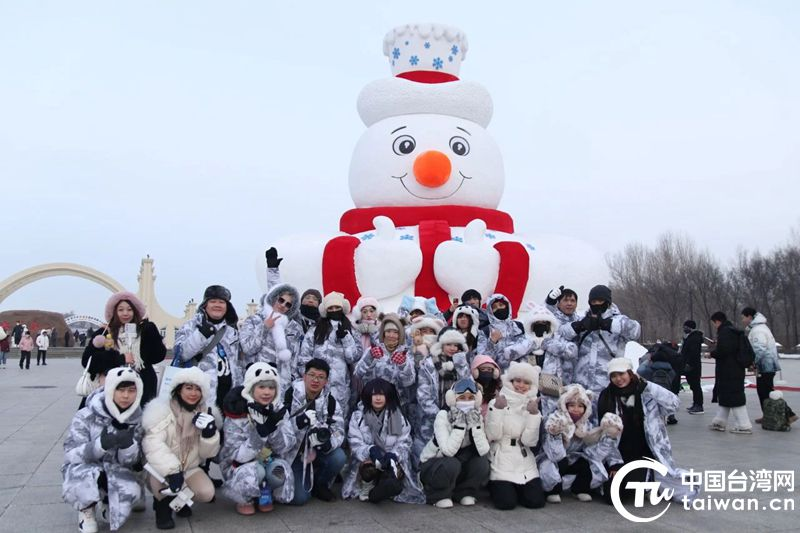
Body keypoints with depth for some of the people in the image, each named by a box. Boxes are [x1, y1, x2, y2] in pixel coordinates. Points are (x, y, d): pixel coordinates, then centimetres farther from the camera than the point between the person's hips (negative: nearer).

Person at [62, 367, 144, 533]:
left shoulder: (136, 419, -6)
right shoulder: (86, 416, -15)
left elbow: (130, 461, -7)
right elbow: (71, 455, -19)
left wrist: (128, 444, -30)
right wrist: (101, 444, -37)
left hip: (116, 472, 3)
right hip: (84, 468, -2)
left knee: (131, 491, -30)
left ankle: (106, 505, 8)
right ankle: (86, 509, -3)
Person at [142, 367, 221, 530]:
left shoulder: (207, 412, -3)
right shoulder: (161, 409, -16)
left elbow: (208, 453, -5)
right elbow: (152, 443, -30)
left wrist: (209, 433, -26)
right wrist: (171, 471, -42)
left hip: (189, 468, 3)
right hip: (161, 470, -3)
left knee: (207, 493, -22)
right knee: (164, 473, -36)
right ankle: (162, 504, -4)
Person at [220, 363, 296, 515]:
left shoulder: (278, 410, -7)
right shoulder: (237, 414, -19)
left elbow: (286, 446, -14)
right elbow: (238, 455, -23)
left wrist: (273, 428, -33)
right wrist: (261, 432, -36)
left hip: (269, 461, 3)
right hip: (239, 466, -3)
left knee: (280, 469, -29)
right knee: (254, 471, -35)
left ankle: (265, 494, 3)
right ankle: (245, 500, -2)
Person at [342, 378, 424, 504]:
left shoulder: (399, 418, 8)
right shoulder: (358, 417, 5)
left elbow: (404, 444, 1)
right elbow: (355, 444, -5)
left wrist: (393, 454, -22)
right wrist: (370, 450, -27)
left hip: (390, 460, 1)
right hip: (366, 459, -1)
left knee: (396, 470, -34)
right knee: (369, 469, -36)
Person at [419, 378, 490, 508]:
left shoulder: (476, 417, -9)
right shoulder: (443, 416, -22)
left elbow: (483, 451, -23)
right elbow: (448, 450, -35)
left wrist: (475, 425, -30)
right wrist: (459, 425, -35)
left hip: (459, 467, 4)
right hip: (431, 465, -4)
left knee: (482, 463, -22)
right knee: (451, 464, -35)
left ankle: (464, 492, 2)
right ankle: (438, 495, -8)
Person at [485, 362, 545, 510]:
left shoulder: (532, 406, 5)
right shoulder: (495, 402, -4)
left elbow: (529, 441, -7)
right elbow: (493, 436, -13)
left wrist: (534, 414, -17)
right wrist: (497, 409, -21)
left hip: (524, 461, 3)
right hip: (501, 460, -3)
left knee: (536, 501, -10)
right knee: (506, 502, -16)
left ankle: (517, 488, 21)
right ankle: (494, 486, 17)